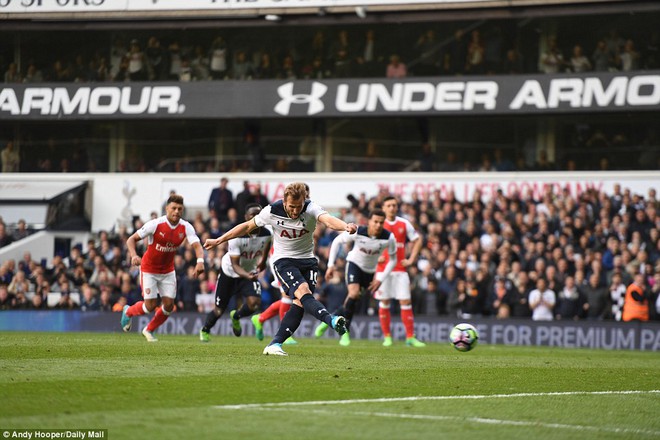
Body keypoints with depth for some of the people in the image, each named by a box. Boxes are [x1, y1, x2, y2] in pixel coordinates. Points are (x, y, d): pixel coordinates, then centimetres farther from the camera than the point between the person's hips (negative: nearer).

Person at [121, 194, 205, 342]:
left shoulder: (186, 227, -13)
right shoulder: (155, 224, -23)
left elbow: (197, 245, -24)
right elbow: (131, 239, -17)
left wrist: (200, 261, -45)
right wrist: (133, 255, -36)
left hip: (168, 271, 4)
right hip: (149, 269, -4)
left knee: (169, 305, -1)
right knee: (151, 305, -5)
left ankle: (149, 330, 24)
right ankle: (128, 312, 29)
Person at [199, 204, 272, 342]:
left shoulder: (267, 234, -20)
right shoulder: (237, 236, -32)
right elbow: (235, 265, -33)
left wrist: (262, 261, 19)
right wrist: (247, 276, -51)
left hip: (251, 272, 3)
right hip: (229, 272, -3)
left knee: (254, 302, -23)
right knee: (219, 310, 6)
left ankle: (236, 316, 13)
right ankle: (205, 331, 38)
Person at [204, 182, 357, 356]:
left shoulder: (311, 209, -17)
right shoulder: (272, 211, -14)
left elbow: (328, 219, -38)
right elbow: (247, 226, 1)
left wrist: (346, 226, -61)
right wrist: (218, 241, 7)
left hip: (307, 260, 2)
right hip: (283, 261, -2)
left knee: (300, 304, -10)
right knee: (303, 292, -28)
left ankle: (275, 345, -4)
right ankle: (332, 321, -45)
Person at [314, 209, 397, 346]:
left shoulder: (389, 238, -22)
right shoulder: (357, 232, -26)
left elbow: (393, 260, -7)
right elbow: (337, 242, -9)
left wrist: (381, 279, -12)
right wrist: (331, 265, -13)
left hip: (370, 271, 3)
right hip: (354, 264, -3)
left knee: (351, 303, 4)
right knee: (354, 294, -26)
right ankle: (345, 332, -15)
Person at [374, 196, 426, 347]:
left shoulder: (404, 224, 5)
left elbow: (417, 241, 13)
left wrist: (411, 259, 3)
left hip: (400, 270, 0)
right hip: (383, 270, 0)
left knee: (406, 302, -5)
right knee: (384, 303, 1)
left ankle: (410, 337, -3)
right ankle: (387, 337, 9)